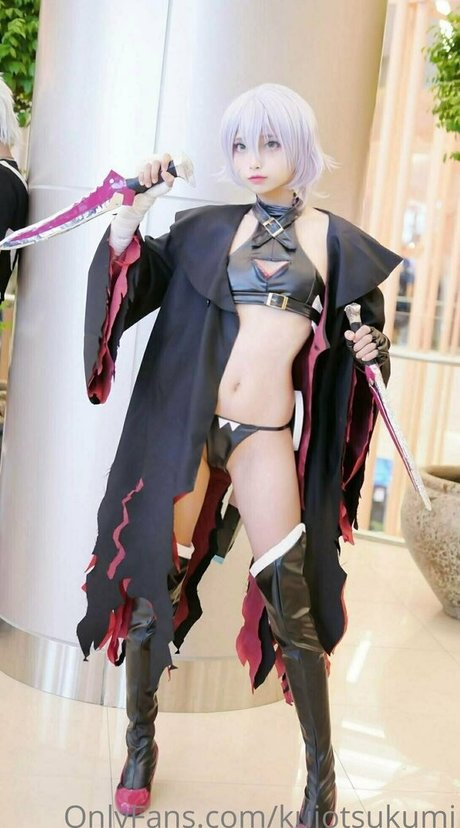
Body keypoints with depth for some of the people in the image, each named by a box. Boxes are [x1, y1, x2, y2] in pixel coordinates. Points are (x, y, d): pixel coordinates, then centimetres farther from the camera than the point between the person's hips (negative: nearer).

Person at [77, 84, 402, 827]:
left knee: (291, 606, -1)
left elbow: (359, 333, 15)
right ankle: (141, 741, 29)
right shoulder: (207, 228, 6)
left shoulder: (334, 239, 5)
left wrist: (369, 348, -7)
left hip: (264, 435, -1)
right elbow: (131, 282, 4)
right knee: (154, 580, 7)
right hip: (188, 424, 2)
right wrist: (133, 211, -8)